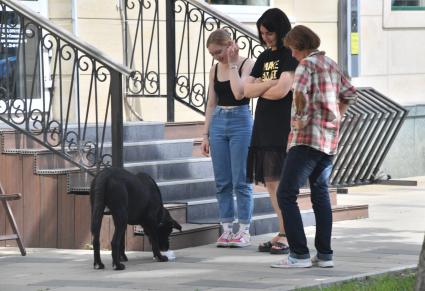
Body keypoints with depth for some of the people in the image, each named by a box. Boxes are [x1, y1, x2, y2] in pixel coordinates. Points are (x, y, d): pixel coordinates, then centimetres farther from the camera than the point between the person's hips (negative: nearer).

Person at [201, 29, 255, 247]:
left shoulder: (247, 64, -6)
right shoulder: (215, 69, 10)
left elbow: (239, 93, -21)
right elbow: (211, 104, 13)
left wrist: (232, 64, -14)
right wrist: (206, 134, 10)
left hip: (240, 123, -5)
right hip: (218, 123, 6)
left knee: (241, 180, -4)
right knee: (222, 182, 5)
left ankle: (244, 231, 1)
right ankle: (227, 229, 10)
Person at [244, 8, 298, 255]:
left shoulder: (291, 56, -5)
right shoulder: (264, 57, 17)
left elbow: (282, 91, -15)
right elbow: (246, 90, 9)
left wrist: (259, 90, 2)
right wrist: (270, 84, -7)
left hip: (282, 127, -7)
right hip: (263, 126, 7)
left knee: (281, 182, -8)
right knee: (270, 183, 6)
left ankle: (289, 237, -4)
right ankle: (283, 233, 11)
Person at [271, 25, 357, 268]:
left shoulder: (307, 65, -9)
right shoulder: (332, 65, 16)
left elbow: (301, 93, -27)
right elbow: (350, 93, 28)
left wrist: (301, 119, -15)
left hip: (308, 138, -9)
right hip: (331, 139, 9)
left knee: (286, 195, -6)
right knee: (321, 194, 15)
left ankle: (300, 255, -12)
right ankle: (325, 255, 13)